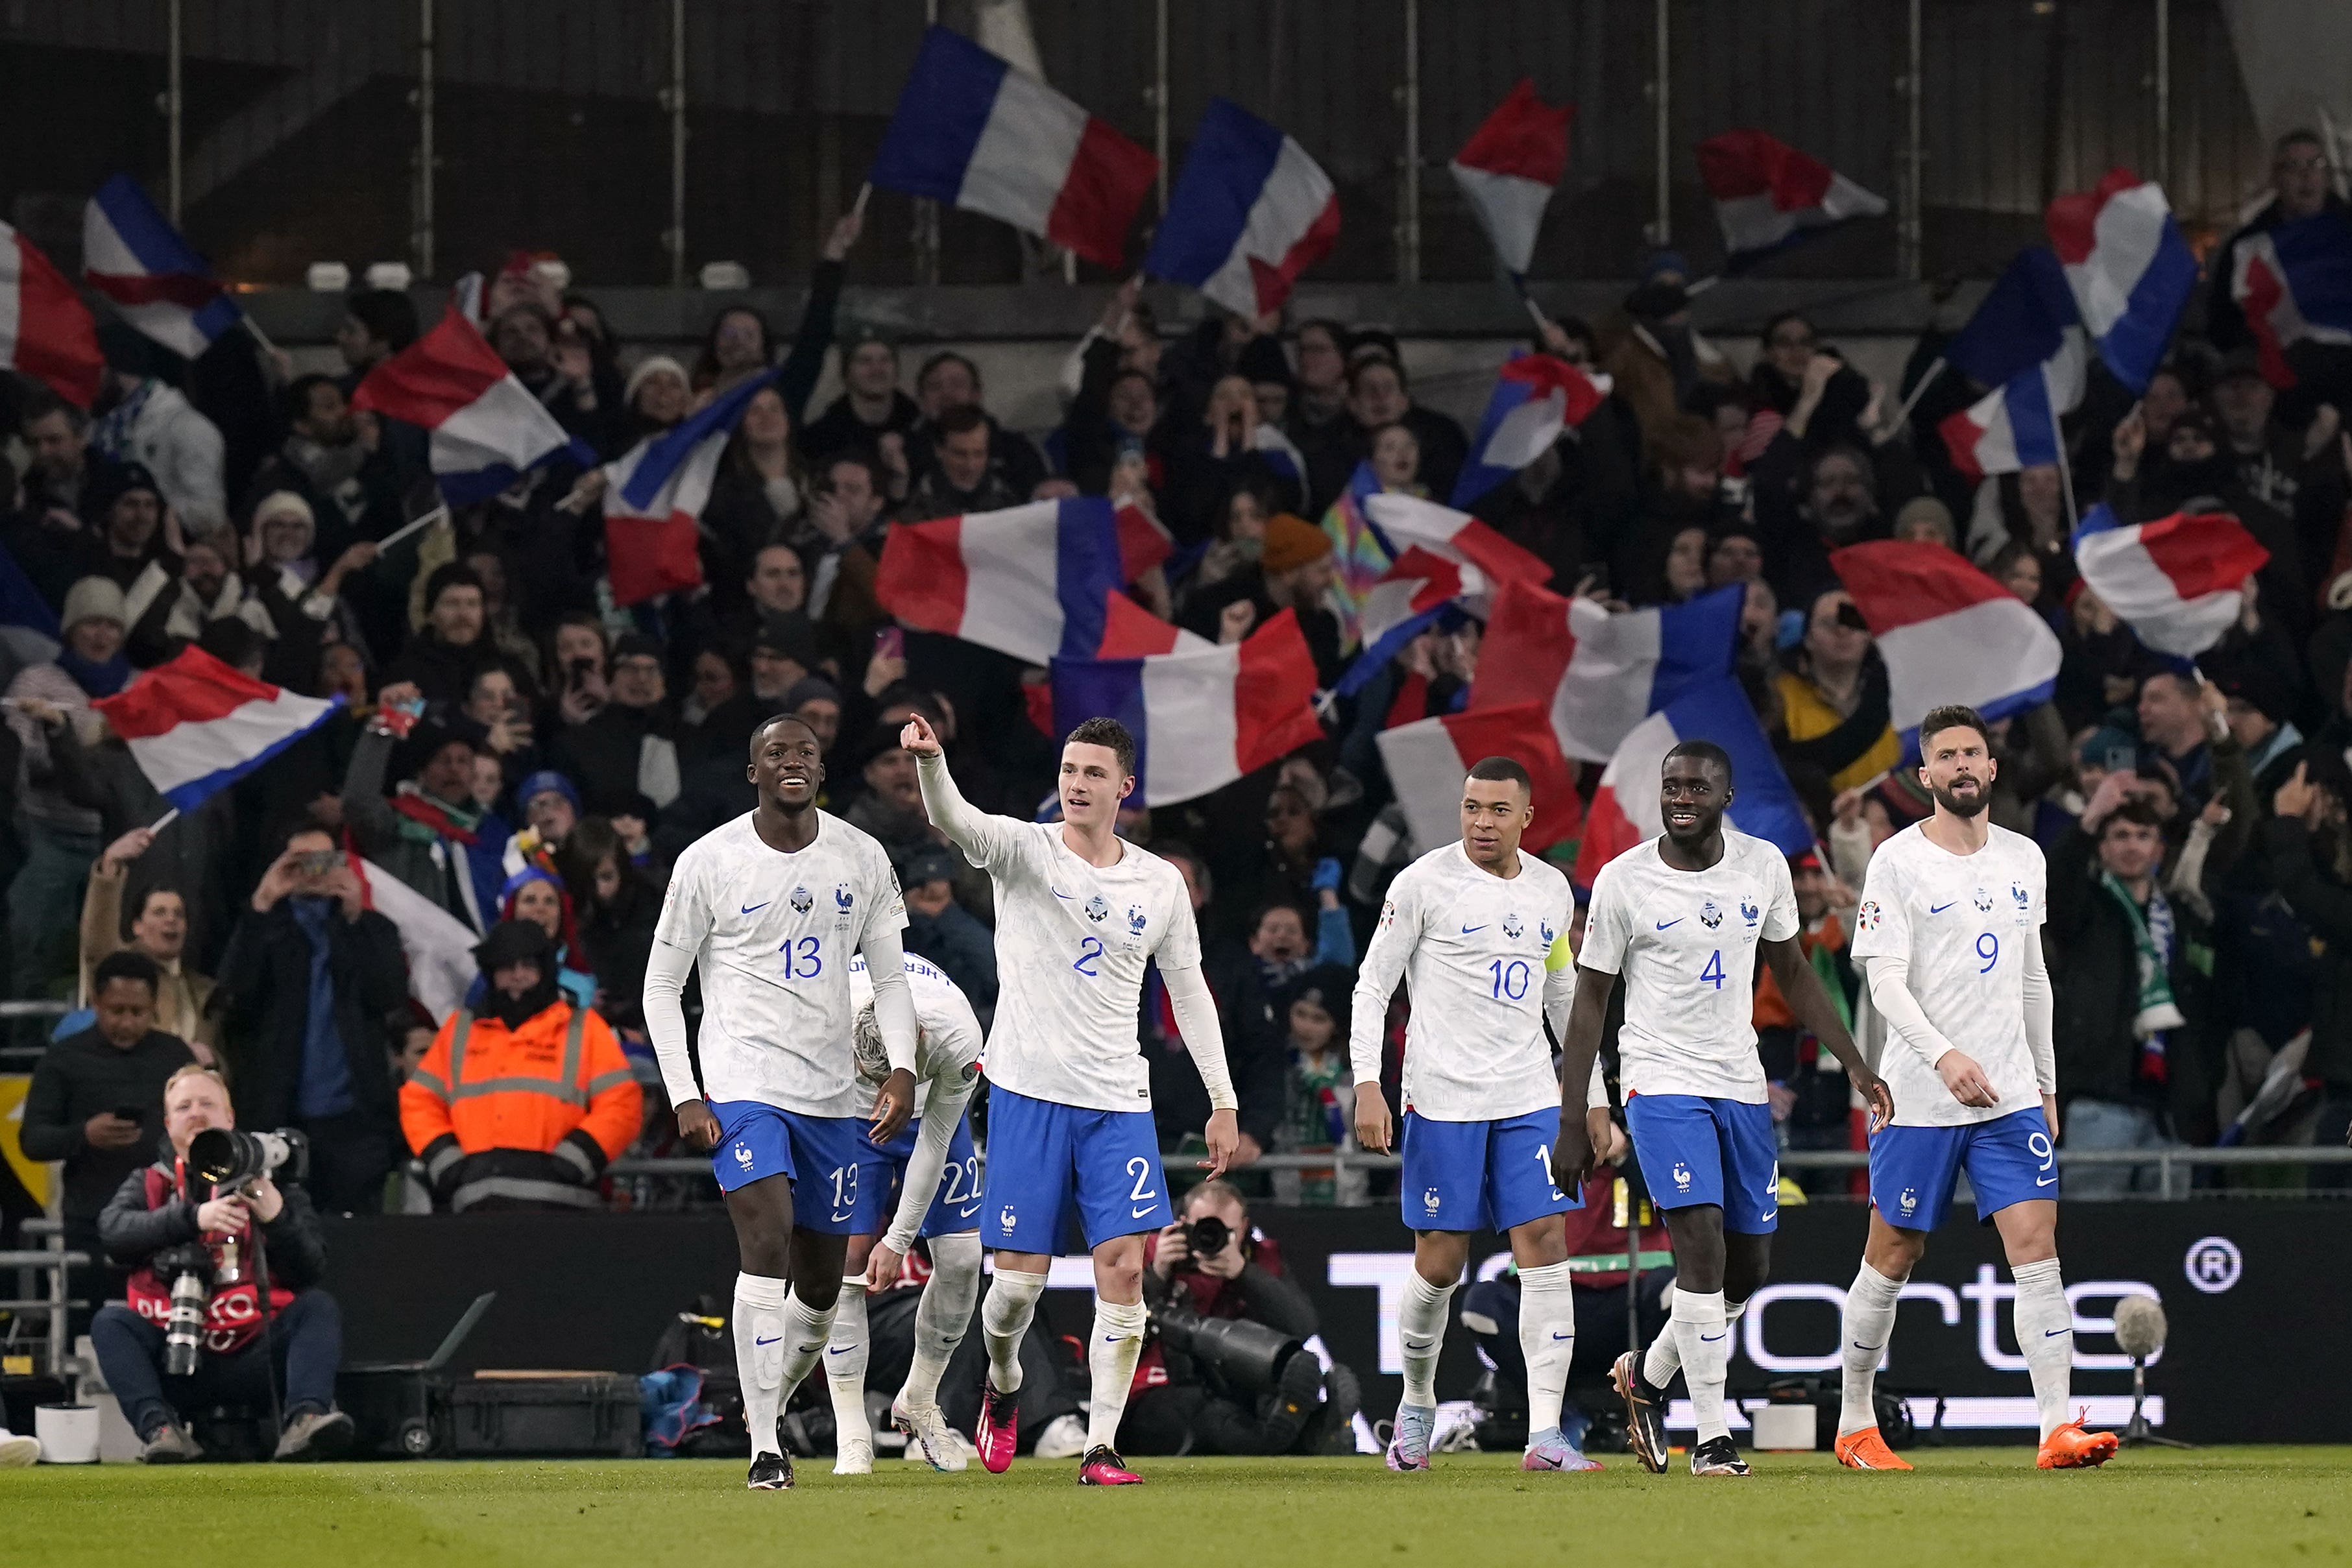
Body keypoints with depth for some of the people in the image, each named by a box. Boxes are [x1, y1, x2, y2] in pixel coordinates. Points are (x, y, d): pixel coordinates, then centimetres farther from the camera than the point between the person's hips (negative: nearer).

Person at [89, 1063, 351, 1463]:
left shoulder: (267, 1186, 14)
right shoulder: (148, 1186, 16)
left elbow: (310, 1270, 1)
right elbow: (115, 1232, -8)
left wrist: (277, 1216, -19)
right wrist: (194, 1218, -23)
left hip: (253, 1363, 0)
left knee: (320, 1307, -22)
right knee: (110, 1321, -23)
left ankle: (305, 1421, -43)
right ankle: (160, 1427, -39)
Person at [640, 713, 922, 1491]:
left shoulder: (862, 859, 6)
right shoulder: (708, 862, -3)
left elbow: (890, 976, 11)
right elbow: (662, 986, 2)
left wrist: (901, 1071, -6)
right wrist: (684, 1098, -8)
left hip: (831, 1092, 5)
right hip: (743, 1083, -4)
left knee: (821, 1287, 9)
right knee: (768, 1242, -22)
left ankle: (767, 1408, 34)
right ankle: (764, 1449, -22)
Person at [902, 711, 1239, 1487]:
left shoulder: (1160, 884, 8)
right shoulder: (1025, 851, -2)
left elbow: (1188, 991, 16)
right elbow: (957, 823, -22)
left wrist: (1222, 1101, 13)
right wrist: (930, 762, -44)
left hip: (1117, 1101, 2)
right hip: (1028, 1092, -2)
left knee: (1123, 1270, -9)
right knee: (1020, 1276, -2)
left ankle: (1101, 1447, -5)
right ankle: (1003, 1382, 31)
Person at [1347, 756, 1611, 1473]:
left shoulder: (1551, 890, 10)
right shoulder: (1423, 883, -4)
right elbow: (1373, 986, -2)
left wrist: (1593, 1097, 18)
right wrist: (1368, 1086, -12)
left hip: (1529, 1099, 4)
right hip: (1442, 1099, -4)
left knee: (1545, 1251, -8)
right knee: (1439, 1265, 0)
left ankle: (1544, 1434, -11)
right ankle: (1416, 1404, 25)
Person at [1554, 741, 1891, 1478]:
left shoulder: (1762, 866, 3)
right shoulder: (1623, 882, -8)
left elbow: (1791, 971, 15)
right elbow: (1588, 1003, -2)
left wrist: (1856, 1065, 8)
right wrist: (1571, 1121, -5)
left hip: (1741, 1084, 5)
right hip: (1661, 1079, -5)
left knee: (1748, 1267, 8)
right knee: (1702, 1240, -19)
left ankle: (1647, 1376, 32)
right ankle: (1712, 1438, -15)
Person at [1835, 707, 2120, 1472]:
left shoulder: (2024, 860, 11)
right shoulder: (1898, 862, -6)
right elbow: (1885, 983, -14)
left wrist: (2047, 1086, 18)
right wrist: (1945, 1056, -28)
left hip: (2011, 1096, 4)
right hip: (1919, 1096, -4)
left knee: (2037, 1249, -7)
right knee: (1892, 1260, 4)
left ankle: (2058, 1429, -13)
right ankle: (1854, 1426, 18)